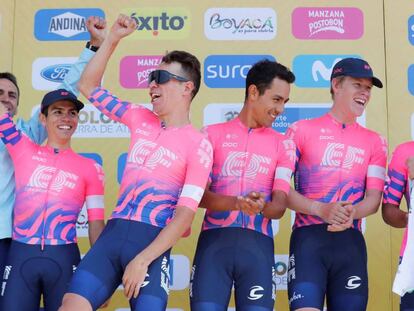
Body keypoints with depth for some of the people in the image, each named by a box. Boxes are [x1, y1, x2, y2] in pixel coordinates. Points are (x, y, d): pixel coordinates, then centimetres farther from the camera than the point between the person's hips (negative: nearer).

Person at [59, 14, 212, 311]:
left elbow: (185, 214, -10)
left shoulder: (199, 145, -3)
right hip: (113, 232, 4)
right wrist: (112, 38, 15)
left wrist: (142, 261, -17)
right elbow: (88, 86, 22)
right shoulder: (141, 119, 14)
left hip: (152, 241, -4)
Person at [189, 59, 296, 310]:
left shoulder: (283, 144, 11)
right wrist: (237, 203, -21)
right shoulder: (212, 135, 7)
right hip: (215, 239, -1)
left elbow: (280, 207, 4)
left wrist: (261, 206, -20)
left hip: (258, 243, 1)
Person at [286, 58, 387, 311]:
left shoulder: (375, 141, 14)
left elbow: (374, 199, 6)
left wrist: (351, 212, -16)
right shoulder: (302, 130, 4)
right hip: (309, 235, -3)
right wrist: (320, 209, -18)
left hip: (350, 240, 3)